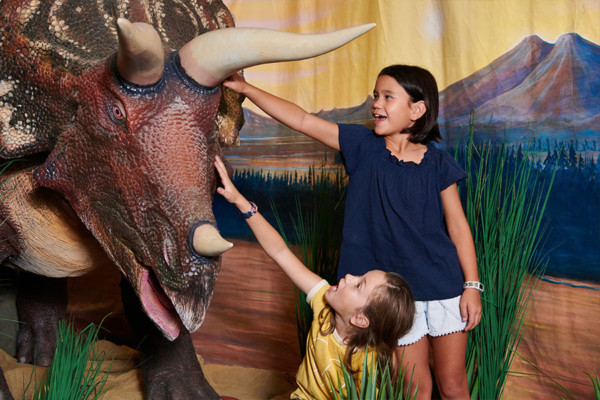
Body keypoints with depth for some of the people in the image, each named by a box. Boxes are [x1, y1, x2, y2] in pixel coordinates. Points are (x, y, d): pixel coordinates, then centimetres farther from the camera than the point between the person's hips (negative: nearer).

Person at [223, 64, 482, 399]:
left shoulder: (438, 164, -3)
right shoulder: (363, 146, -2)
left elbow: (458, 226, 1)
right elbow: (302, 120, -5)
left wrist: (472, 286, -2)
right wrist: (246, 88, -8)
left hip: (445, 287, 0)